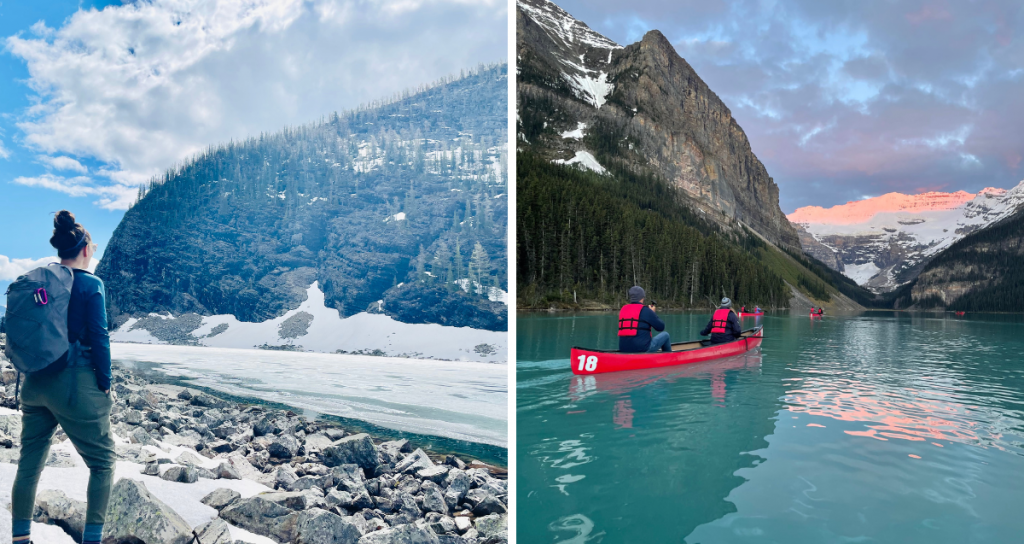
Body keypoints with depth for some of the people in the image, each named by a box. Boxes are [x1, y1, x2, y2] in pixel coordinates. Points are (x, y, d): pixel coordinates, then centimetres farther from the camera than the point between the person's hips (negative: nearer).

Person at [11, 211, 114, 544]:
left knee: (29, 463, 16)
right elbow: (98, 338, -12)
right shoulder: (90, 285, -11)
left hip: (36, 384, 6)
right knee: (103, 461, 9)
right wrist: (105, 385, -3)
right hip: (76, 385, -6)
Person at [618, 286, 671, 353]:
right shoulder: (645, 310, -9)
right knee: (665, 335, 15)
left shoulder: (623, 309, 9)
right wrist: (652, 313, 14)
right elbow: (661, 327, 0)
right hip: (642, 350, -6)